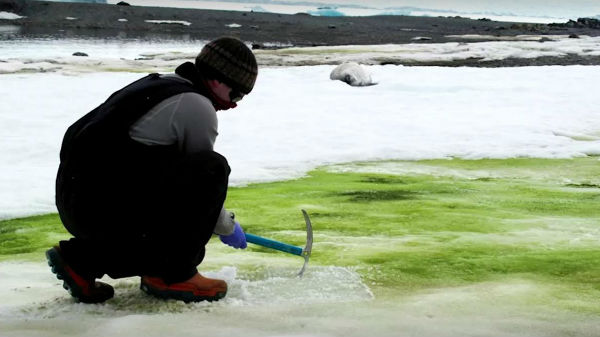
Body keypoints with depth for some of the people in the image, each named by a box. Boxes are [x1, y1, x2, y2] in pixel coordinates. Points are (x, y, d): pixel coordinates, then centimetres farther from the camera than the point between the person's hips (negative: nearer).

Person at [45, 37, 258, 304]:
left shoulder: (159, 85, 21)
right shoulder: (197, 106, -8)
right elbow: (204, 172, -1)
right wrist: (227, 226, 17)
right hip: (105, 208, -10)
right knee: (212, 169, -13)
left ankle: (80, 258, 18)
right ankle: (173, 275, -5)